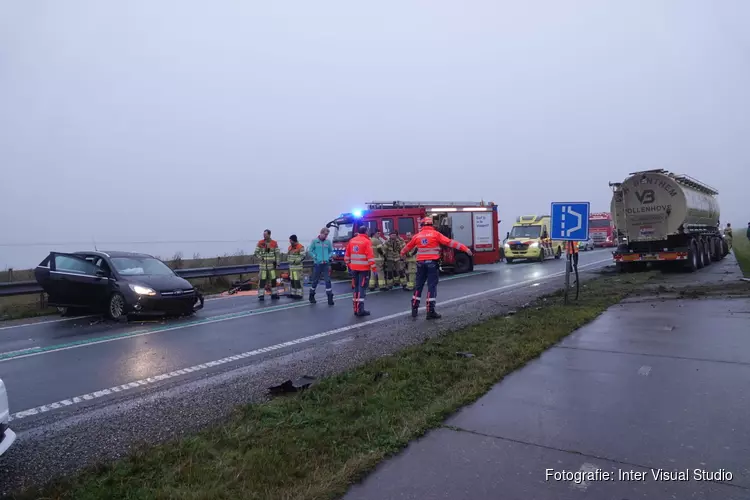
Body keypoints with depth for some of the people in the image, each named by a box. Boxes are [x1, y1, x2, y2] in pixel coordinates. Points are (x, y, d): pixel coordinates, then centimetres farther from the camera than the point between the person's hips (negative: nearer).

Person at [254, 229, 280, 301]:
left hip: (272, 265, 1)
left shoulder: (274, 243, 2)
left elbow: (278, 253, 6)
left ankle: (274, 294, 18)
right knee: (262, 280, -5)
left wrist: (277, 262, 0)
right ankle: (261, 295, 1)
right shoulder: (260, 243, 0)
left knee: (273, 279, 7)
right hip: (263, 265, -1)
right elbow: (256, 252, 2)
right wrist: (260, 258, -15)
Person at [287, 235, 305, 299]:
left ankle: (299, 294, -4)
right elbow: (288, 254, 27)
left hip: (297, 266, -8)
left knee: (297, 280, -8)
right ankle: (293, 293, 21)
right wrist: (288, 259, 11)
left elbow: (302, 256, -16)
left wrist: (296, 261, -20)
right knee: (292, 280, 12)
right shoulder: (290, 247, 15)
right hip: (291, 266, 8)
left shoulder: (300, 247, -10)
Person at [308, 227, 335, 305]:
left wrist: (329, 257, -5)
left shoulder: (328, 241, 4)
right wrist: (315, 257, -11)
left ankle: (330, 298, -2)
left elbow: (331, 251, 12)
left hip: (326, 264, 1)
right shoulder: (315, 241, -2)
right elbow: (310, 251, 1)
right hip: (317, 264, -1)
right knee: (315, 281, 9)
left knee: (328, 280, -4)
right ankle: (311, 296, 27)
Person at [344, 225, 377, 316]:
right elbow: (370, 256, -16)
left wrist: (348, 265, 21)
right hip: (364, 268, -6)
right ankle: (360, 310, -7)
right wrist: (374, 269, -12)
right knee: (362, 288, -4)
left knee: (356, 288, 13)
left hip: (354, 268, 6)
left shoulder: (352, 240, 8)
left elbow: (347, 255, 11)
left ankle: (356, 309, 14)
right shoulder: (367, 241, -10)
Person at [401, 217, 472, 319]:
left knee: (419, 285, 14)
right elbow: (450, 242, -8)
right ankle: (430, 311, -4)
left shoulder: (417, 235, 10)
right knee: (432, 286, -2)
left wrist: (402, 253, 48)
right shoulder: (435, 234, -2)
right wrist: (465, 248, -7)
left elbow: (408, 246, 26)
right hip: (432, 262, -4)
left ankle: (414, 309, 17)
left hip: (421, 262, 4)